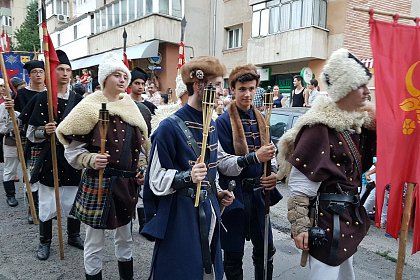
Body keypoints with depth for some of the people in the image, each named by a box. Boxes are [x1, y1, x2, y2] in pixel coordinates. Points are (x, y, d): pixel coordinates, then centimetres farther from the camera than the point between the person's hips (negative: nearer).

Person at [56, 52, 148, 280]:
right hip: (98, 182, -5)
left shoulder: (130, 106, 7)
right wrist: (91, 160, -26)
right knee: (95, 243, 9)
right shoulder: (89, 107, -10)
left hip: (127, 182, 6)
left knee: (125, 237, 21)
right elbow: (72, 150, -9)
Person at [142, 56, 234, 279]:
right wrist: (188, 176, -27)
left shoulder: (211, 125, 8)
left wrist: (217, 192, 8)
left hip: (208, 212, 7)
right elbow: (156, 180, -13)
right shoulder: (171, 126, -16)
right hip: (180, 214, -7)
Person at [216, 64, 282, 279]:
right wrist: (254, 157, -26)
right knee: (234, 255, 11)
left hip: (259, 191, 6)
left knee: (265, 250, 19)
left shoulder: (260, 119, 7)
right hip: (235, 194, -5)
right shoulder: (223, 122, -11)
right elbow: (222, 163, -16)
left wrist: (273, 173, -3)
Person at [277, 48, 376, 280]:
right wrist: (299, 226, -20)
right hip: (326, 217, -9)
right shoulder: (320, 127, -20)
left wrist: (375, 124, -2)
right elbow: (299, 182, -21)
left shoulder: (356, 122, 5)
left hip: (349, 213, 9)